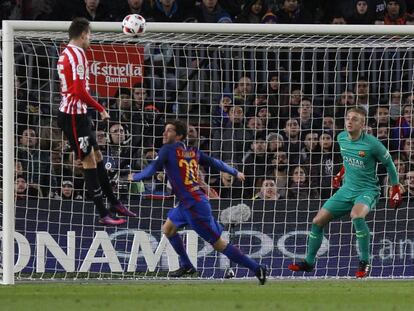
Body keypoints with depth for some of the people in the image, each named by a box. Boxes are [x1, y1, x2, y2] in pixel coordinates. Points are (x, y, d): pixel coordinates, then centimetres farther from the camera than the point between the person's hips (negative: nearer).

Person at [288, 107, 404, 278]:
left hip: (367, 189, -6)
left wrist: (396, 188, 1)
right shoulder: (341, 138, -1)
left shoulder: (372, 144, -19)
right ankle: (309, 262, 21)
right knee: (318, 221, 1)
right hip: (347, 189, 6)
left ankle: (365, 262, -23)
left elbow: (388, 163, -3)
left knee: (356, 215, -38)